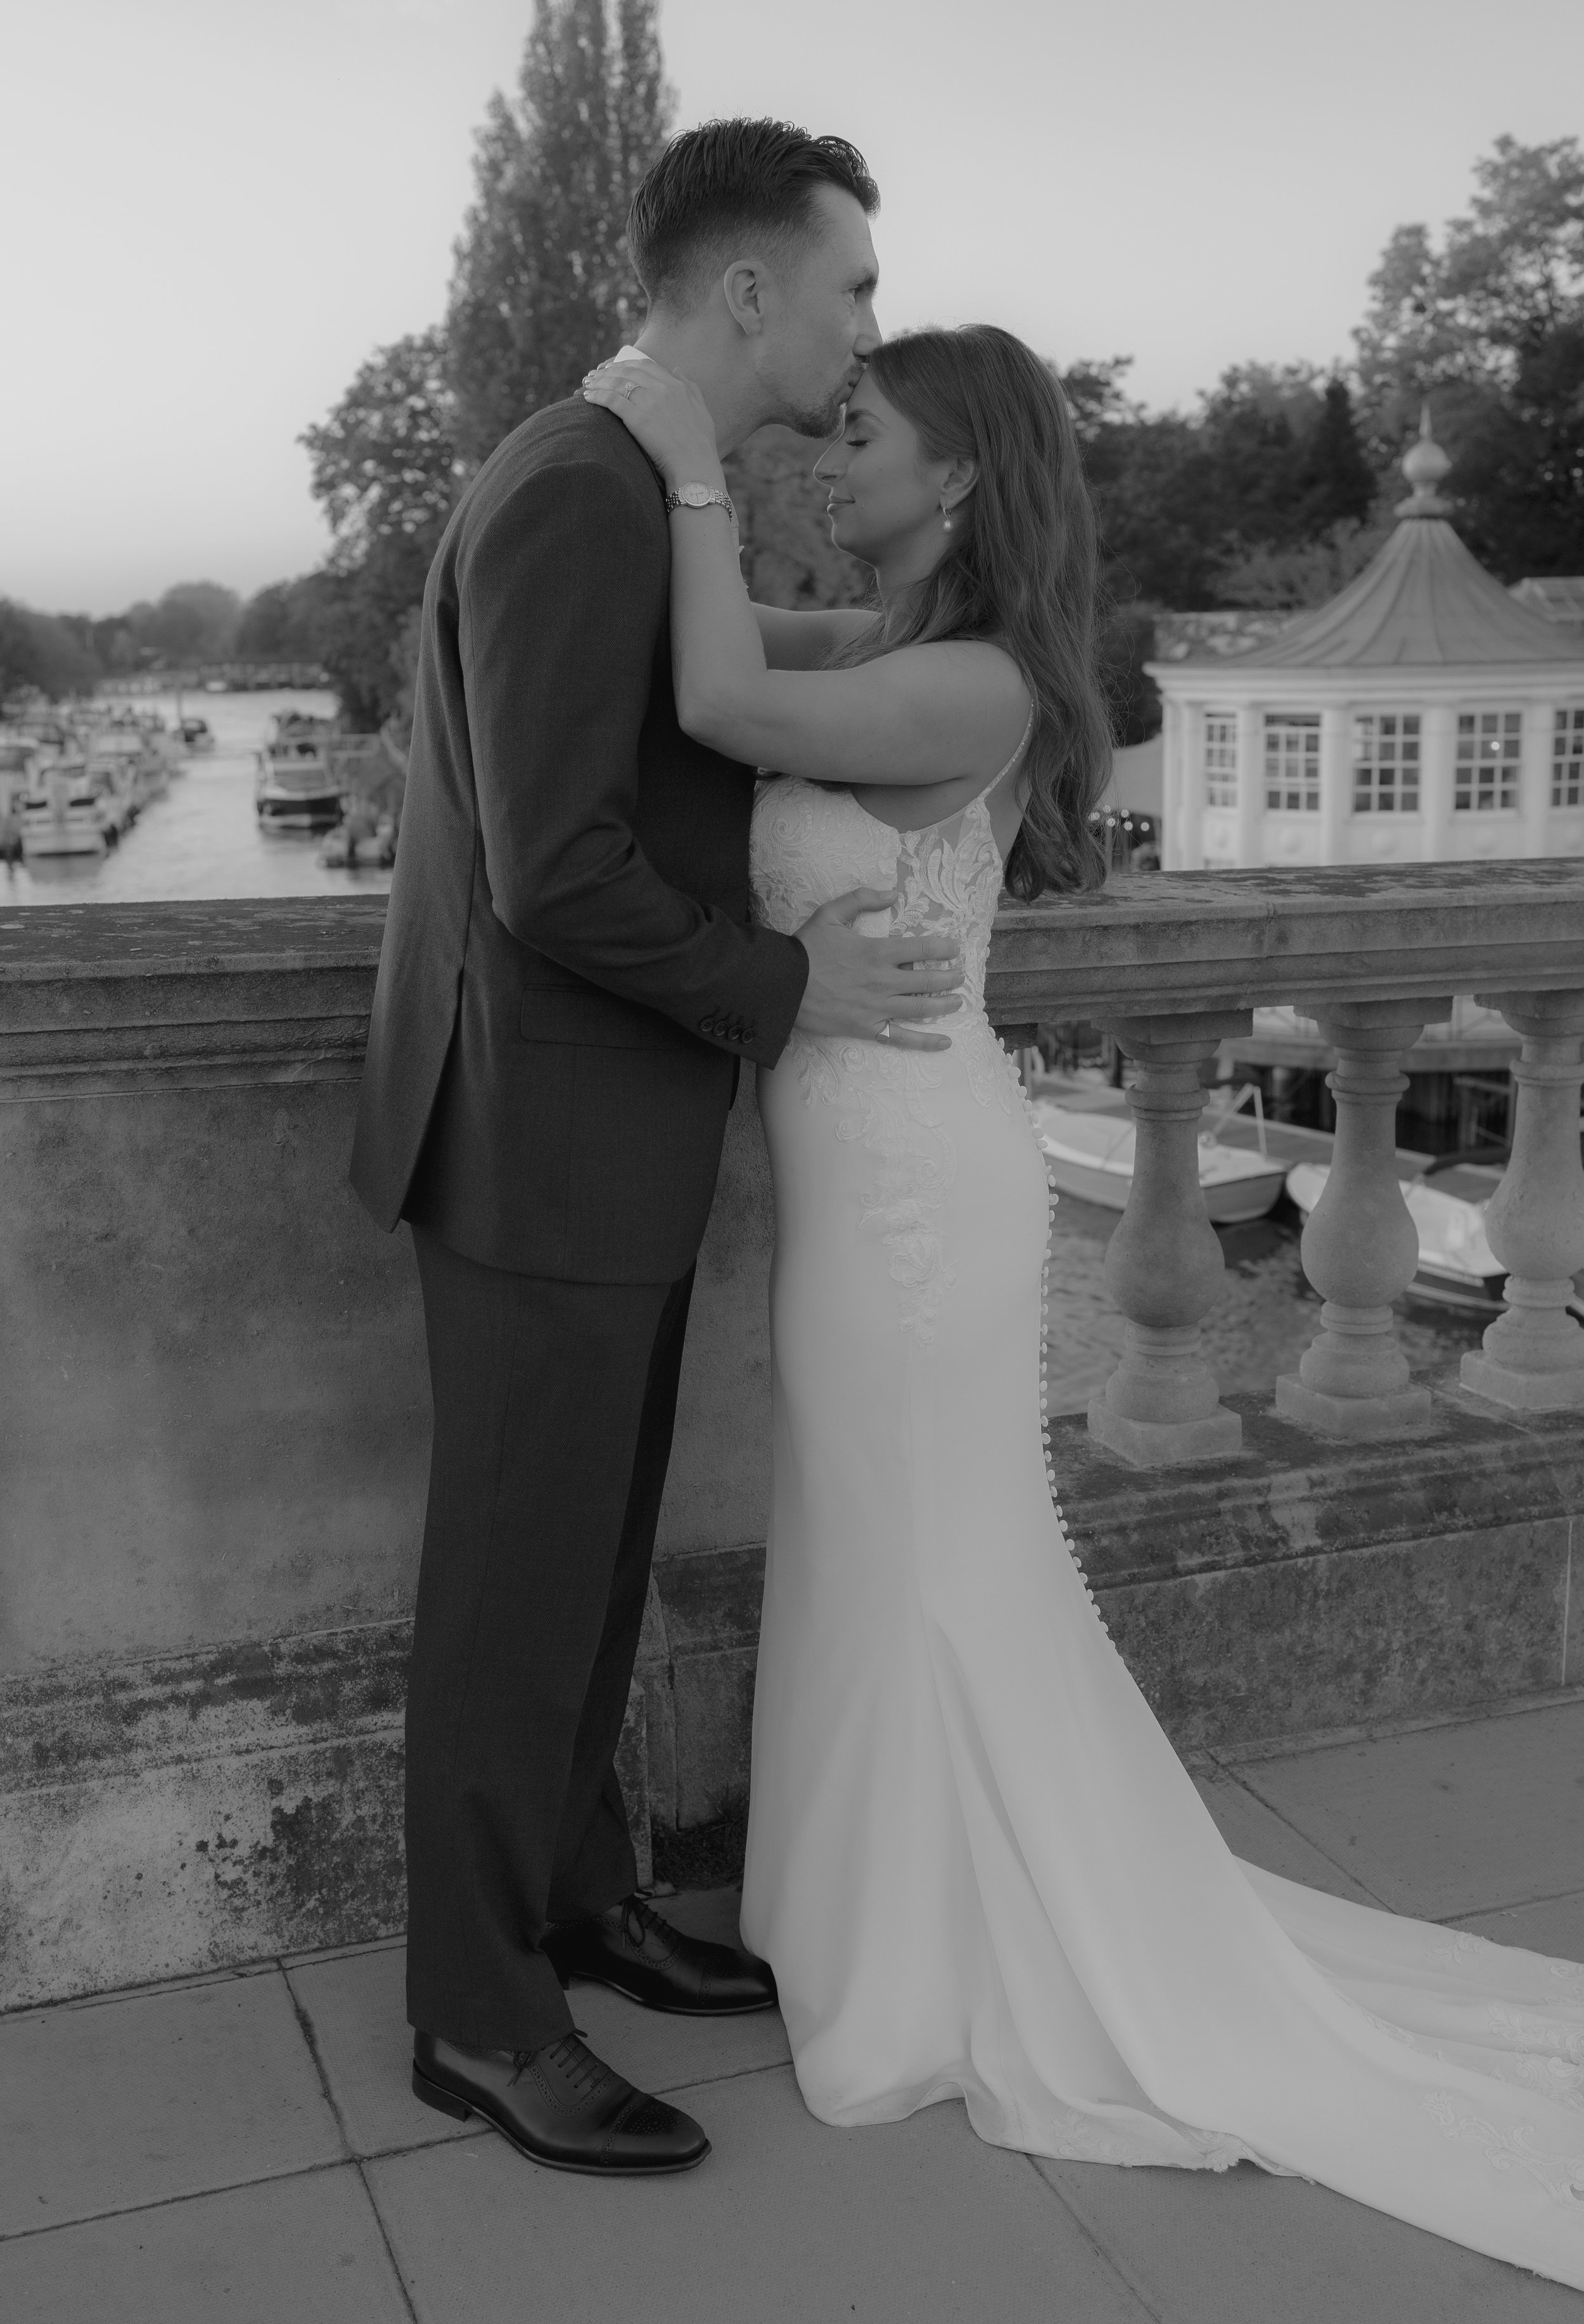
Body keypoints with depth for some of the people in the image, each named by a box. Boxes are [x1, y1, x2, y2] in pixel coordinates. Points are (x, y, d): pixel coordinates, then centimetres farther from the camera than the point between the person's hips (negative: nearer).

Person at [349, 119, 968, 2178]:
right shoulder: (577, 497, -20)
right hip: (542, 1151, -10)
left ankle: (574, 1894, 36)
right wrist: (785, 993, -15)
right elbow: (556, 877, -25)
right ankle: (481, 2014, 20)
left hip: (621, 1140, 10)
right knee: (518, 1592, 3)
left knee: (596, 1558, 19)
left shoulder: (643, 500, 13)